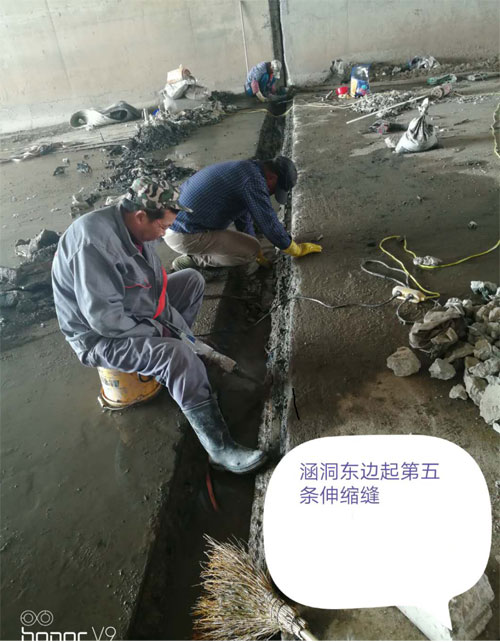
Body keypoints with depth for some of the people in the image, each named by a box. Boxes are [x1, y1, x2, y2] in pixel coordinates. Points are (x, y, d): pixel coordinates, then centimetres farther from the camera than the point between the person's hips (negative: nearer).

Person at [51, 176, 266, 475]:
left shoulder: (132, 226, -2)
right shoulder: (95, 242, -31)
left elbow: (156, 282, 9)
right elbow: (105, 319, -33)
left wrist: (174, 324, 1)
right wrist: (157, 334, -20)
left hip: (136, 312, 9)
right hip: (101, 336, -9)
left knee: (192, 280, 11)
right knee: (177, 356, -31)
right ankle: (220, 447, -21)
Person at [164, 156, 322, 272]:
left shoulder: (243, 168, 16)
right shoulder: (254, 180, -15)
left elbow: (244, 216, 25)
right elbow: (270, 225, -11)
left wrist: (257, 253, 31)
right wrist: (297, 250, 5)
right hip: (184, 236, -10)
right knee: (251, 250, -7)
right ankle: (193, 260, -2)